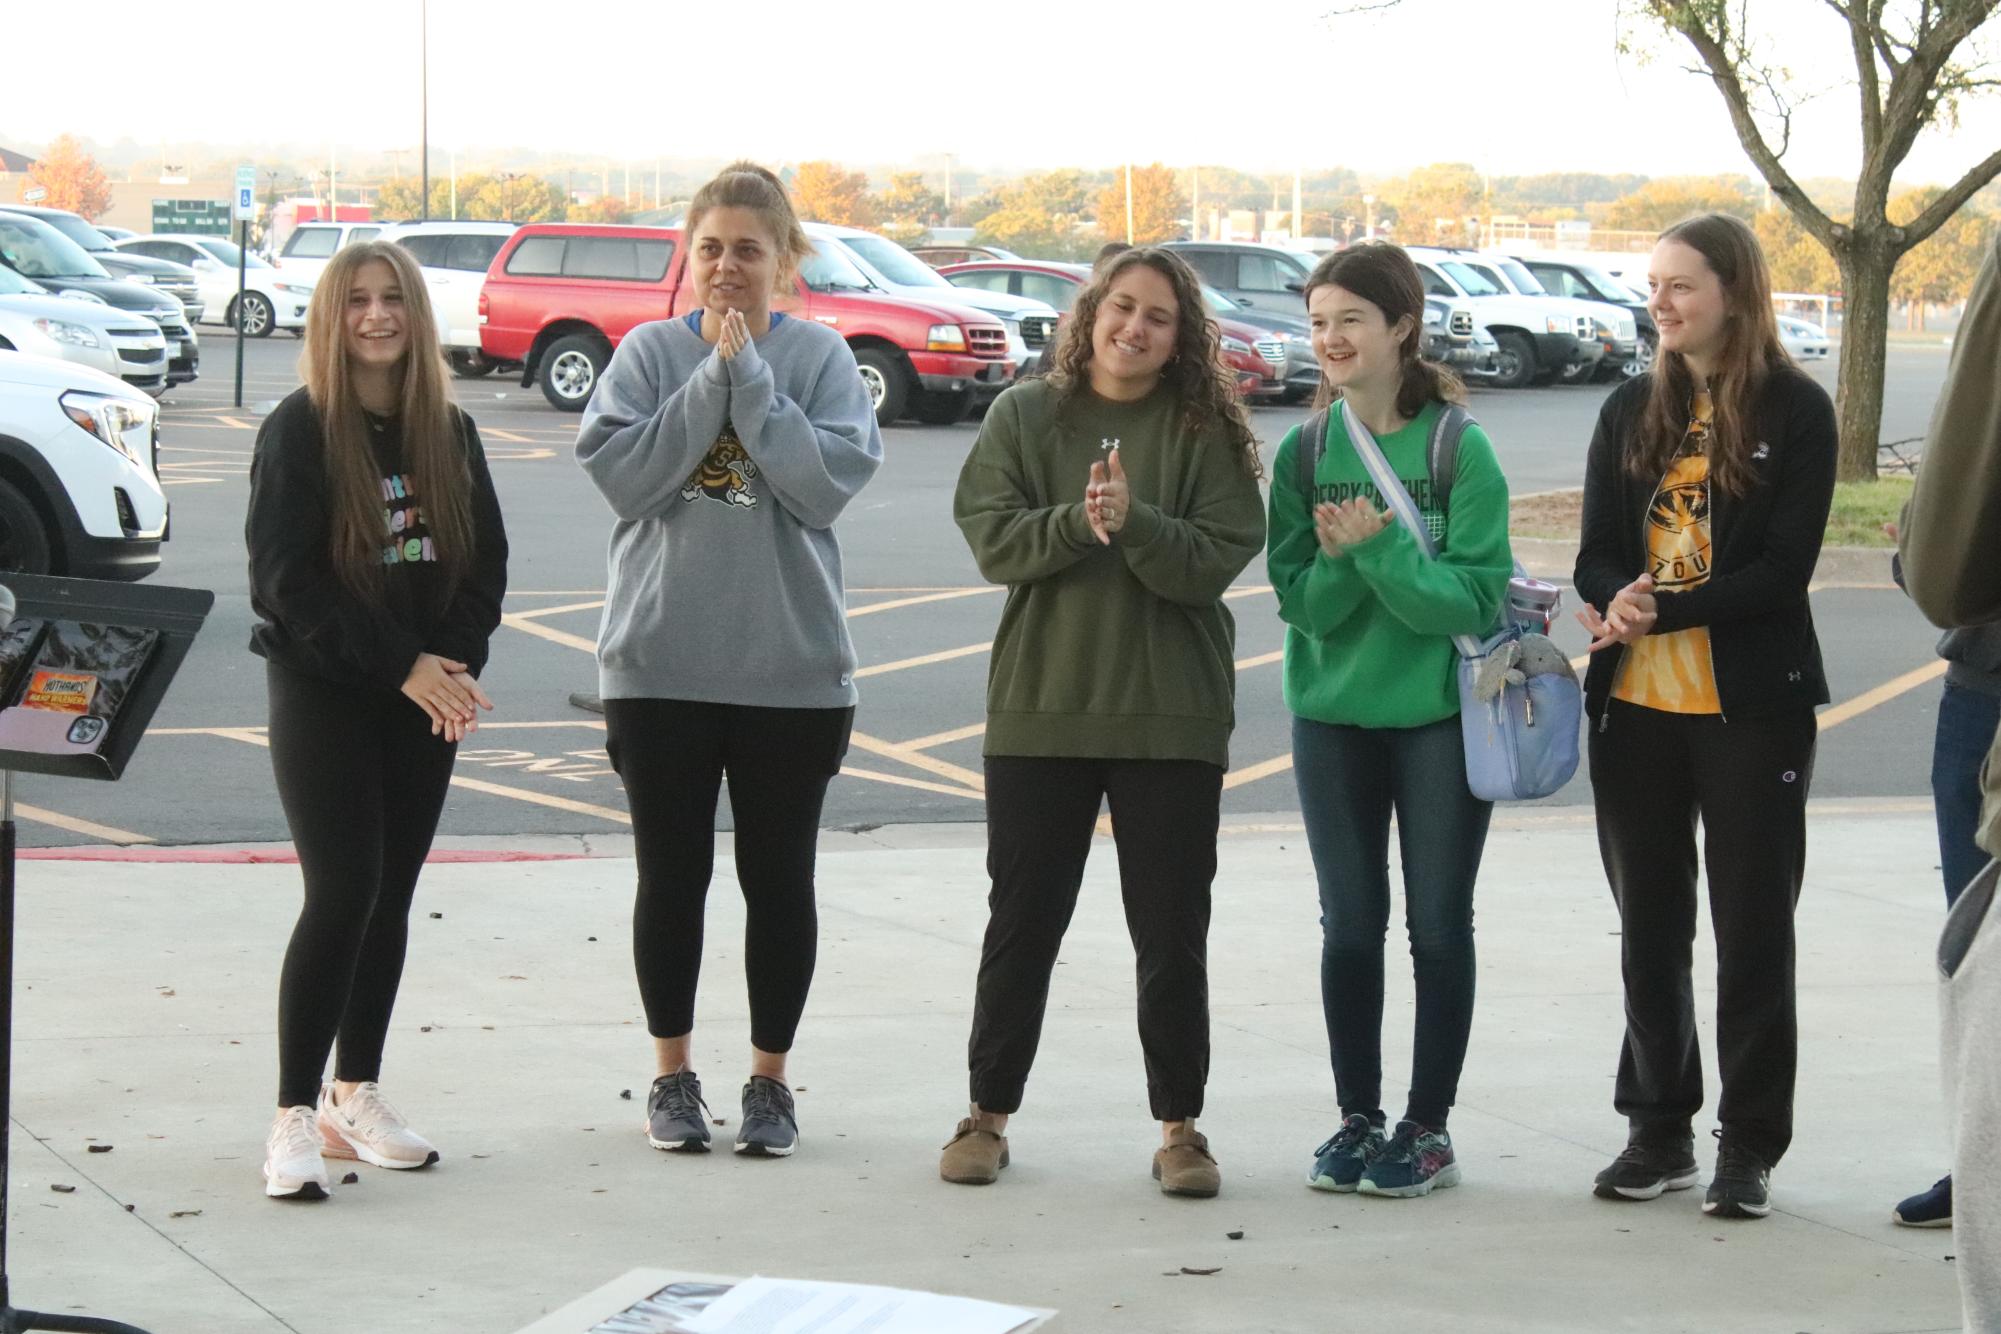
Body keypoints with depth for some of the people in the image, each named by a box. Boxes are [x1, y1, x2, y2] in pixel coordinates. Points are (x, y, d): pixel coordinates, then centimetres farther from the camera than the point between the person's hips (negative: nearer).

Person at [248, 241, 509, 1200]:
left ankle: (355, 1095, 19)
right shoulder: (299, 431, -8)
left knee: (390, 897, 9)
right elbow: (287, 577, -14)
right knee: (342, 893, -13)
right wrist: (401, 666, -18)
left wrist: (455, 664, -9)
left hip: (423, 701, 5)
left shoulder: (449, 433, 8)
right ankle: (295, 1117, -9)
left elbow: (485, 564, 8)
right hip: (320, 692, -5)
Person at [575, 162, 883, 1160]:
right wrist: (712, 373, -14)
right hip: (659, 664, 0)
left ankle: (769, 1078, 18)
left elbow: (832, 478, -14)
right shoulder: (649, 351, 2)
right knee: (672, 877, 8)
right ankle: (672, 1076, 20)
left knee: (779, 879, 7)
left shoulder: (818, 356, 0)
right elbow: (620, 470, -12)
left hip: (793, 667, 0)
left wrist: (748, 373, -15)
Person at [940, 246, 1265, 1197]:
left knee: (1172, 933, 5)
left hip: (1172, 718, -1)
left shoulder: (1204, 432, 0)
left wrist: (1131, 521, -23)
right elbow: (991, 538, -6)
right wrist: (1078, 522, -21)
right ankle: (989, 1113, 20)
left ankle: (1178, 1125, 16)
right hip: (1039, 710, 1)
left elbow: (1220, 558, -9)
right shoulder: (1025, 416, 4)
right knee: (1023, 922, 9)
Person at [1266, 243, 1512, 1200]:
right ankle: (1357, 1118, 20)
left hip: (1441, 716, -3)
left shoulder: (1459, 449, -10)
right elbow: (1299, 601, -2)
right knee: (1349, 926, 9)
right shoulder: (1305, 453, 1)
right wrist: (1340, 559, -23)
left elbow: (1475, 598, -15)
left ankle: (1429, 1125, 14)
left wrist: (1380, 550, -27)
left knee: (1437, 926, 5)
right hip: (1332, 717, 3)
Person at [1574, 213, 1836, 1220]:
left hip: (1754, 706, -4)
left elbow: (1785, 568, -12)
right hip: (1636, 705, 5)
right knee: (1649, 927, 10)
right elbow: (1597, 559, 6)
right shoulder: (1632, 411, 10)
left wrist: (1662, 610, -19)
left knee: (1753, 928, 2)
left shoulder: (1795, 411, -4)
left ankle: (1749, 1145, 9)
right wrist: (1621, 601, -17)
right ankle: (1659, 1129, 21)